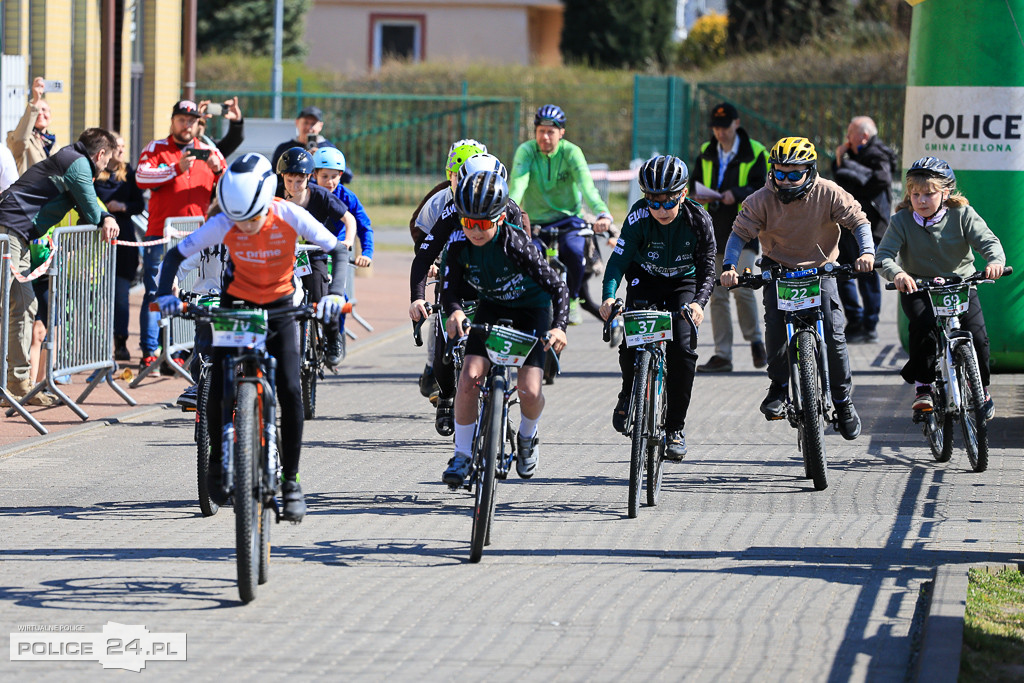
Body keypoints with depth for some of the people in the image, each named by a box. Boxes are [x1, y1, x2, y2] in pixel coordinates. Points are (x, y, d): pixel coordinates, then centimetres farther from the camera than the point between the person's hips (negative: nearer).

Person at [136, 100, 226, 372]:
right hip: (161, 235, -2)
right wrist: (176, 169, -18)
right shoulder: (156, 149, 8)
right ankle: (149, 351, -3)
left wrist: (219, 171, -12)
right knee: (156, 292, -5)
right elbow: (142, 178, -9)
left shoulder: (210, 152, 15)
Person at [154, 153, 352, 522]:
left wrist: (335, 293, -34)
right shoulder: (223, 224, -23)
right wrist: (165, 294, -30)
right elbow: (176, 254, -13)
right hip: (235, 304, 1)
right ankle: (218, 461, 15)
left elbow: (338, 251, -18)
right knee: (217, 390, -11)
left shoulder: (289, 217, -25)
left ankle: (290, 480, -4)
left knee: (289, 390, -14)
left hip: (280, 308, 0)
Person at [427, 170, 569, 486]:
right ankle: (462, 455, -4)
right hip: (491, 308, 3)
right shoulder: (460, 244, -19)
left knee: (529, 390, -17)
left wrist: (559, 326, -44)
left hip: (532, 310, -3)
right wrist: (454, 311, -36)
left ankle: (527, 438, 17)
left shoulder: (516, 245, -30)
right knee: (469, 378, -18)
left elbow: (558, 288, -28)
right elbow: (450, 290, -12)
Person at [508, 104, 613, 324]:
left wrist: (603, 213, -44)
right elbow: (518, 183, -26)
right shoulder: (526, 151, -10)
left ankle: (572, 299, -4)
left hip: (568, 219, -1)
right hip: (535, 222, 1)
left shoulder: (571, 152, -11)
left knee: (573, 250, -31)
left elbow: (586, 184, -26)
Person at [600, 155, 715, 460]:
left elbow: (707, 268, -22)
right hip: (645, 280, 0)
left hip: (683, 284, 0)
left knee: (681, 348, -19)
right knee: (631, 344, -19)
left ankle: (675, 427, -7)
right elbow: (618, 259, -29)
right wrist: (608, 296, -47)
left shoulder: (698, 220, -25)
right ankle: (629, 393, 16)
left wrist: (699, 302, -41)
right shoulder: (639, 217, -26)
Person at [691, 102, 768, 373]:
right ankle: (722, 355, 6)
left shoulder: (754, 152, -2)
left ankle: (755, 340, 8)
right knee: (717, 293, 3)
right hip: (714, 229, 5)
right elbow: (694, 183, 16)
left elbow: (762, 188, -7)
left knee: (741, 285, -15)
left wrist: (737, 194, -24)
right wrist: (698, 195, -7)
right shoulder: (707, 153, 12)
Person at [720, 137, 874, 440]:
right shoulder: (762, 200, -15)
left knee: (833, 332, -12)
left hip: (820, 267, 0)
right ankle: (778, 387, -11)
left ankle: (843, 399, 5)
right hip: (778, 266, 0)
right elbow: (740, 233, -13)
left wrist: (867, 252, -29)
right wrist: (729, 267, -29)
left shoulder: (828, 194, -16)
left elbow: (858, 221, -11)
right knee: (775, 321, -26)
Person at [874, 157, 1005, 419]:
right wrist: (896, 273, -44)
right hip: (917, 288, -1)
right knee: (924, 324, -30)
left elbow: (987, 240, -18)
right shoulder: (901, 221, -11)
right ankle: (923, 388, -16)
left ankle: (980, 389, 12)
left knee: (976, 335, -15)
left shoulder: (963, 215, -9)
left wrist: (995, 260, -43)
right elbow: (884, 254, -21)